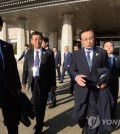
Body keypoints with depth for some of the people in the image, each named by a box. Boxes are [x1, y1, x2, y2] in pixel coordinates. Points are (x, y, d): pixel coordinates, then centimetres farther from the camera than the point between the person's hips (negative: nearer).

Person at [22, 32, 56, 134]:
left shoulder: (48, 53, -7)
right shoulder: (28, 53, 4)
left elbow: (52, 70, -6)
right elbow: (25, 69, 7)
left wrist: (53, 84, -6)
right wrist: (24, 81, 1)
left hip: (44, 82, -3)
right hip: (33, 82, 4)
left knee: (42, 104, 7)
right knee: (36, 104, 17)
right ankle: (39, 122, 41)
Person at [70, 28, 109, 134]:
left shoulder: (102, 52, 2)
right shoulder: (76, 54, 4)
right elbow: (72, 69, 5)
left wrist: (105, 81, -12)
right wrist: (76, 76, -16)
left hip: (97, 90, -1)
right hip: (81, 90, 1)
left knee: (93, 119, 11)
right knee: (78, 116, 12)